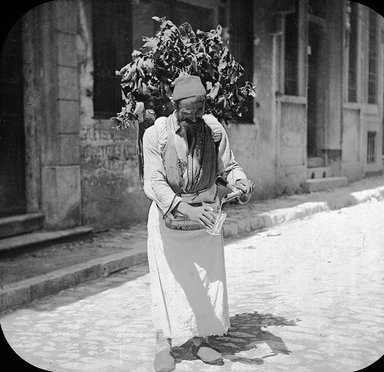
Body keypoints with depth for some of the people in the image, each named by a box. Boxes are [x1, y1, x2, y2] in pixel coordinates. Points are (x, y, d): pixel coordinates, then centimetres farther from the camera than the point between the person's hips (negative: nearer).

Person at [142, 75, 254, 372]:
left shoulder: (214, 129, -9)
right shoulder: (156, 135, -17)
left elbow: (228, 165, 0)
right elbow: (154, 183, -23)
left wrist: (240, 181, -25)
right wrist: (186, 209, -37)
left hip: (205, 214, 3)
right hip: (169, 215, -3)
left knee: (207, 280, 6)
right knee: (168, 280, 0)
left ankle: (200, 340, 20)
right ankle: (164, 344, 12)